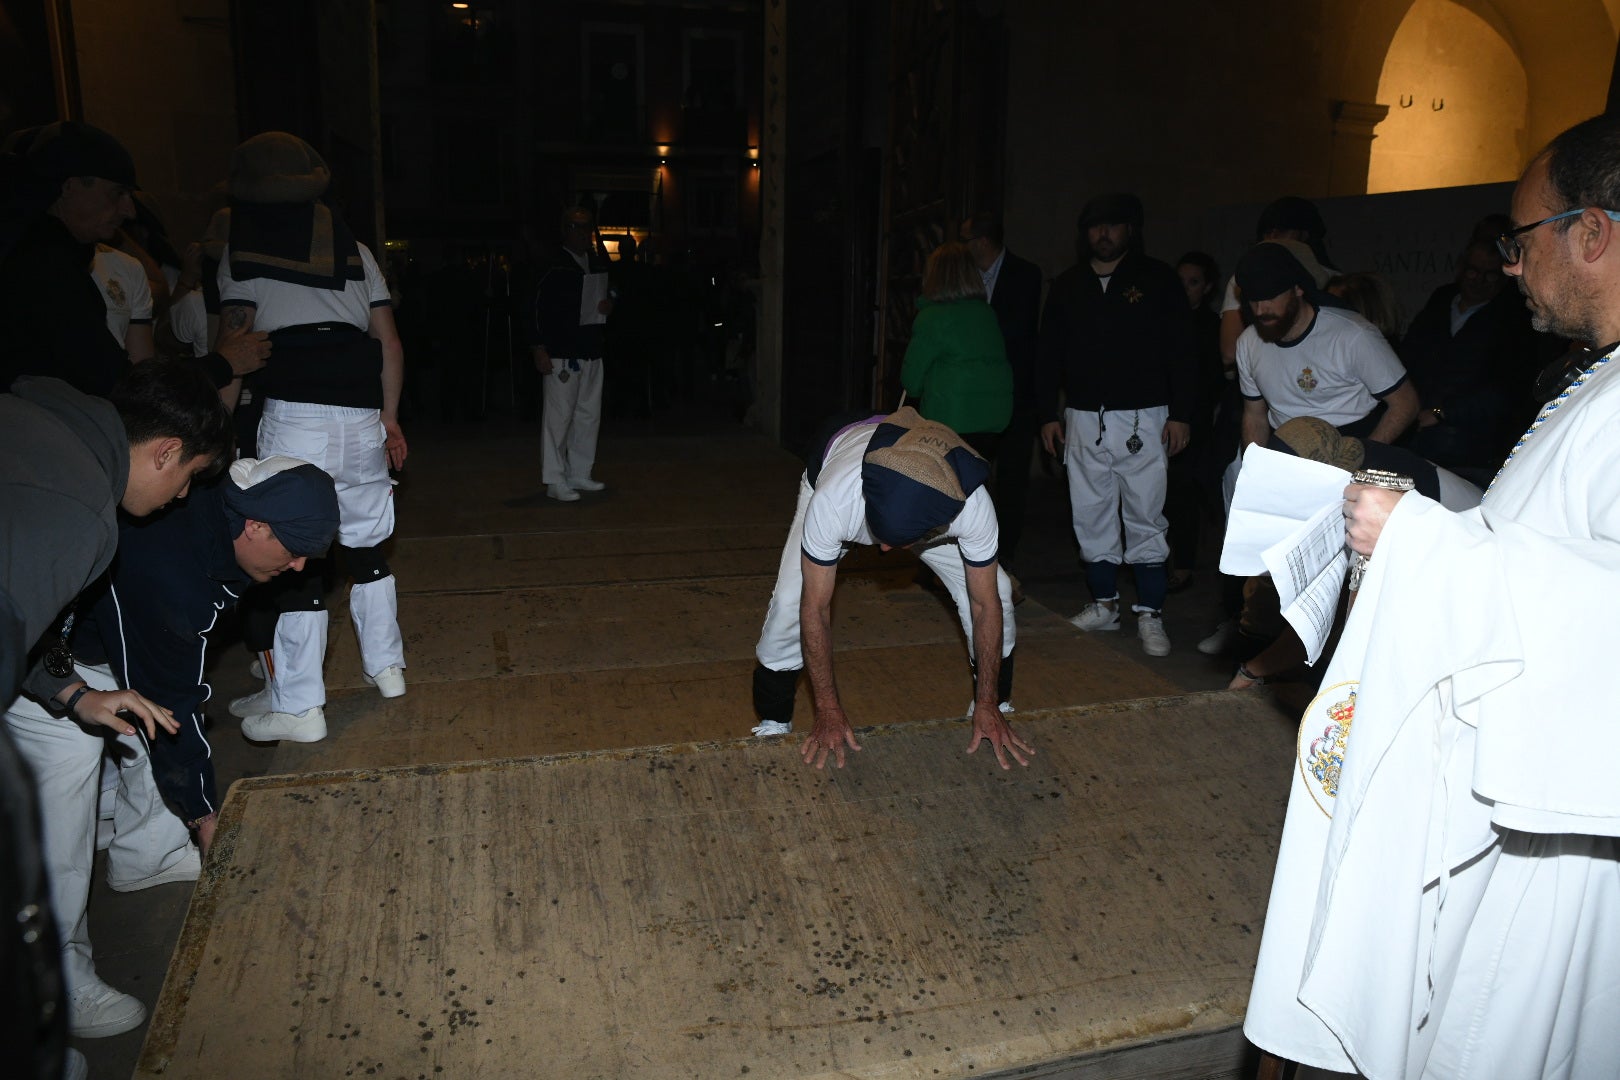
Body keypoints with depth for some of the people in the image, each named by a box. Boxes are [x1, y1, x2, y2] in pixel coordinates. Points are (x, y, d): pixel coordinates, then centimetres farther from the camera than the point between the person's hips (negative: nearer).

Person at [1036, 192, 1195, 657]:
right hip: (1083, 419, 4)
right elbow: (1049, 354, 14)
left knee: (1145, 517, -4)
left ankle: (1150, 614, 2)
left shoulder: (1157, 279, 1)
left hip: (1142, 418, -4)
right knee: (1090, 515, 7)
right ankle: (1104, 604, 19)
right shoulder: (1067, 286, 11)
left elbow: (1181, 352, -1)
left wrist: (1181, 414, -8)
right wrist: (1048, 414, 8)